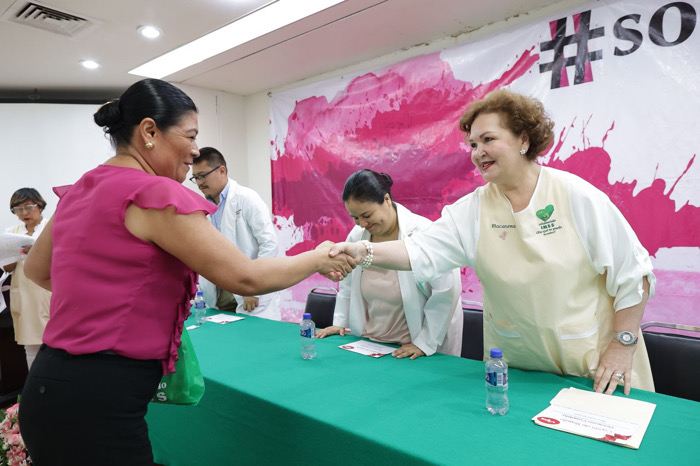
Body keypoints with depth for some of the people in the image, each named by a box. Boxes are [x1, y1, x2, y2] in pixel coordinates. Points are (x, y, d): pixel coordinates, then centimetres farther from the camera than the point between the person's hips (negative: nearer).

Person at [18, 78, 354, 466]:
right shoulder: (155, 194, -19)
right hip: (98, 402, -9)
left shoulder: (79, 191, 7)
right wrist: (318, 259, -5)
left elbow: (35, 270, 22)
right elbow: (246, 278, -20)